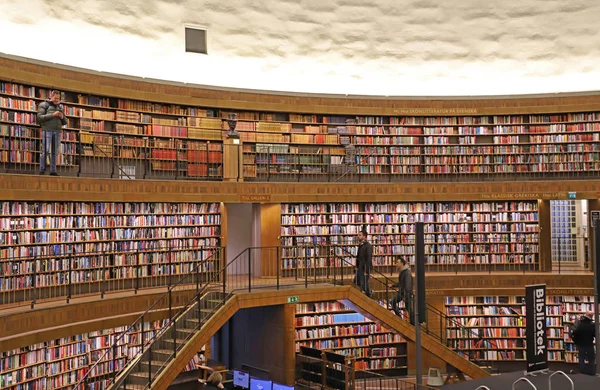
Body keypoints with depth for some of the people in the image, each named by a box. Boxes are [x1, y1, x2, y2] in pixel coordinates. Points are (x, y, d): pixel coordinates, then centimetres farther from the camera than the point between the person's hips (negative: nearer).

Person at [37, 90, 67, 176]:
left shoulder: (60, 107, 21)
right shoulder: (44, 105, 7)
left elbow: (65, 122, 22)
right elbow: (39, 117, -6)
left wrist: (62, 117, 0)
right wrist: (52, 115, -13)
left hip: (57, 131, 5)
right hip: (47, 130, -5)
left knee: (55, 152, 3)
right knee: (45, 151, -9)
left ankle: (53, 171, 5)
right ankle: (42, 170, -6)